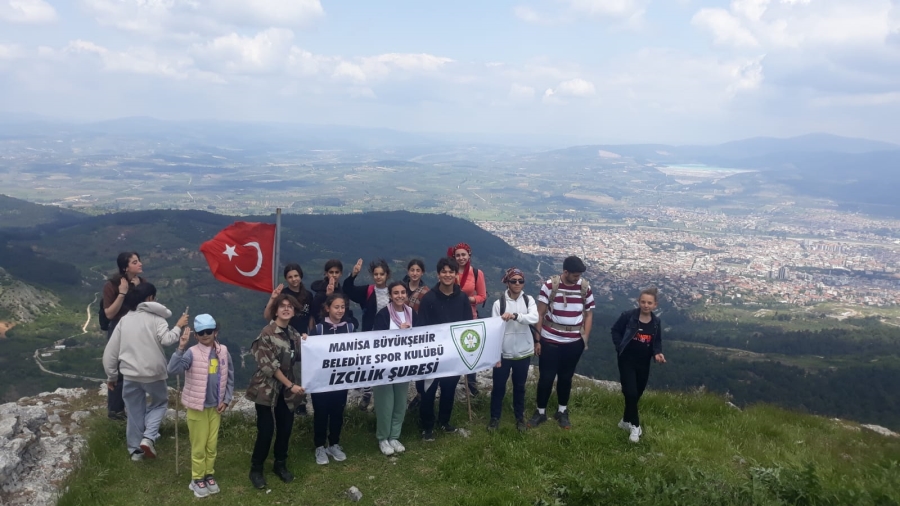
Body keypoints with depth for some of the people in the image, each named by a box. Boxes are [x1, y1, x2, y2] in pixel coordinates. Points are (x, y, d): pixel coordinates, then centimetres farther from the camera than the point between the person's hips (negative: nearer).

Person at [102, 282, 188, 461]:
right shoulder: (156, 318, -7)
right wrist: (178, 327, -6)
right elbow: (166, 339, -23)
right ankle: (149, 437, 1)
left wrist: (111, 375, 15)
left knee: (135, 412, 17)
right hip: (153, 373, -4)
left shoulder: (124, 320, 7)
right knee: (160, 402, 20)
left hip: (130, 374, 4)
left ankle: (135, 449, 26)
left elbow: (110, 351, 8)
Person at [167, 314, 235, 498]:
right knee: (199, 446, 8)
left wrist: (226, 400, 1)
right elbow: (173, 369, -30)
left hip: (216, 407, 4)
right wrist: (181, 348, -38)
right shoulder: (192, 353, -15)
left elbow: (230, 378, 5)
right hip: (197, 407, -3)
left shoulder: (223, 352, -3)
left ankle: (209, 475, 30)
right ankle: (197, 479, 23)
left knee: (212, 445, 14)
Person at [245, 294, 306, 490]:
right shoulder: (267, 333, -12)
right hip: (268, 388, -6)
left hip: (286, 389, 6)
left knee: (285, 428, 10)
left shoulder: (294, 333, 8)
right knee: (266, 430, -3)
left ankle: (280, 465, 29)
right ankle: (256, 469, 16)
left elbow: (298, 358, 9)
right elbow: (269, 365, -15)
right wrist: (291, 385, -15)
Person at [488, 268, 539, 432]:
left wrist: (515, 315, -38)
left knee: (519, 386, 17)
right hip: (503, 353, -2)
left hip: (523, 352, 2)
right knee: (499, 387, 11)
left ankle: (520, 417, 35)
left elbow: (534, 318, -22)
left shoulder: (529, 300, -3)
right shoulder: (499, 303, -10)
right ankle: (495, 417, 29)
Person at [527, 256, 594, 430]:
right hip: (550, 341, -2)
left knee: (566, 377, 14)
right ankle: (540, 412, 21)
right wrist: (537, 340, -6)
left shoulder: (585, 287, -3)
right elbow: (540, 314, -6)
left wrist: (585, 338, 1)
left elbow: (589, 314, 6)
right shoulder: (550, 285, -11)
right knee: (546, 377, 4)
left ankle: (562, 412, 31)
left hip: (574, 342, 2)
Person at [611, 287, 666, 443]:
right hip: (627, 360, -4)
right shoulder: (628, 316, -14)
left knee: (637, 394, 14)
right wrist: (621, 347, -11)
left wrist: (657, 353, -11)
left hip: (644, 363, 5)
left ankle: (626, 421, 35)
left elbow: (657, 342, 9)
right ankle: (635, 425, 4)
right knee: (631, 393, -12)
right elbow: (615, 330, -3)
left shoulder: (656, 323, -1)